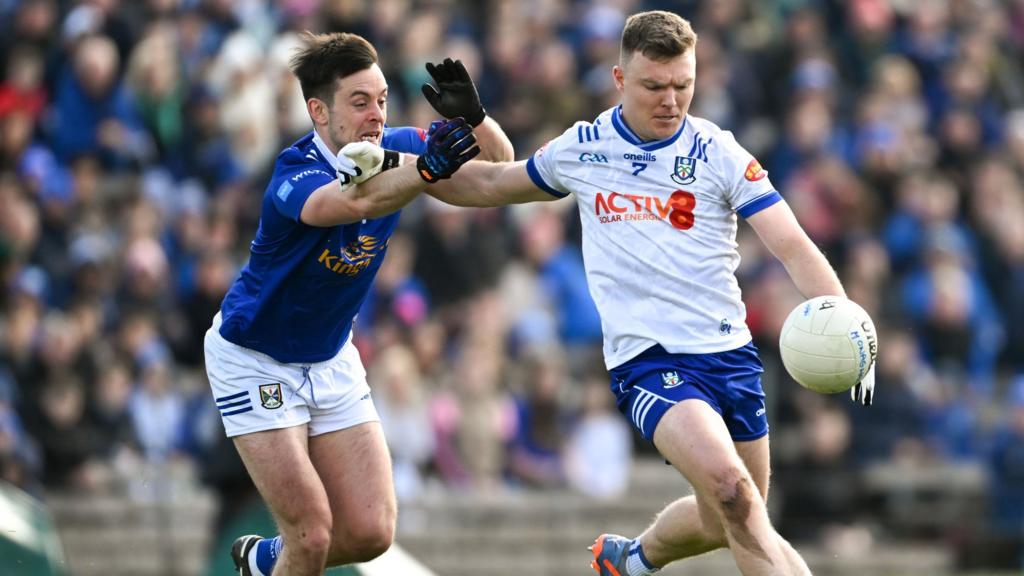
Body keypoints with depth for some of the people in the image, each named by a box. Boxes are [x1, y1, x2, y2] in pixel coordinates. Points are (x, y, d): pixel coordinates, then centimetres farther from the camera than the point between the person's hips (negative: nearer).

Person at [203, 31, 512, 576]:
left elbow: (498, 160, -9)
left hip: (331, 361, 6)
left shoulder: (390, 151, -12)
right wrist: (427, 169, -68)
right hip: (254, 360, -6)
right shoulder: (297, 172, -30)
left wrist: (472, 116, -31)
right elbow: (353, 202, -52)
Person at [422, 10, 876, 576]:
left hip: (730, 354, 2)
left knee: (727, 521, 14)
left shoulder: (719, 153, -3)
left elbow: (793, 247, -10)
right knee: (730, 488, -27)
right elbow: (491, 184, 23)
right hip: (646, 361, -2)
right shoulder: (581, 149, 3)